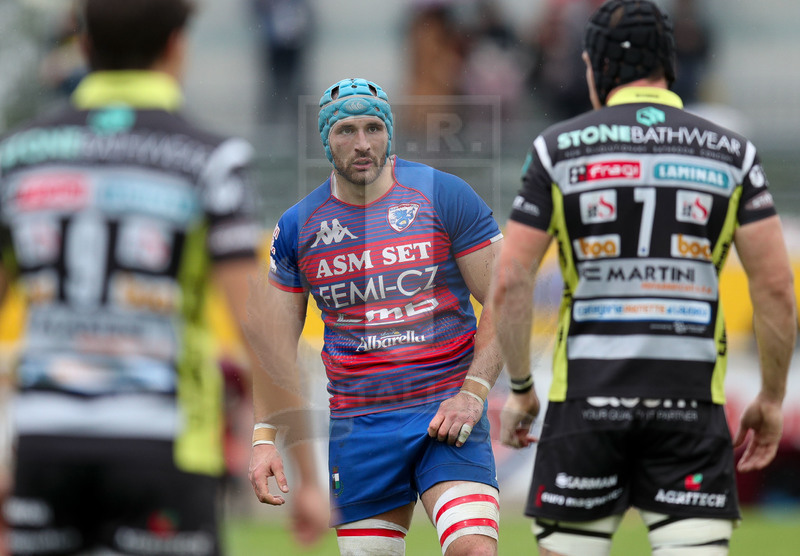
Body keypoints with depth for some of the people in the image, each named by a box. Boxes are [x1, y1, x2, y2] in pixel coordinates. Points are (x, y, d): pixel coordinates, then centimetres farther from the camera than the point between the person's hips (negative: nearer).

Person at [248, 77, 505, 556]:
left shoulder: (444, 196, -1)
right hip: (357, 427, 3)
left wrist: (473, 394, -10)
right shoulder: (298, 226, 6)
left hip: (446, 411, -2)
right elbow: (276, 342, 12)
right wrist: (266, 438, 3)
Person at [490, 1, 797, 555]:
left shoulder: (558, 148, 1)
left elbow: (510, 282, -1)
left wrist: (520, 388, 10)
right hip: (691, 402, 0)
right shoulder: (732, 153, 5)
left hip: (587, 399, 0)